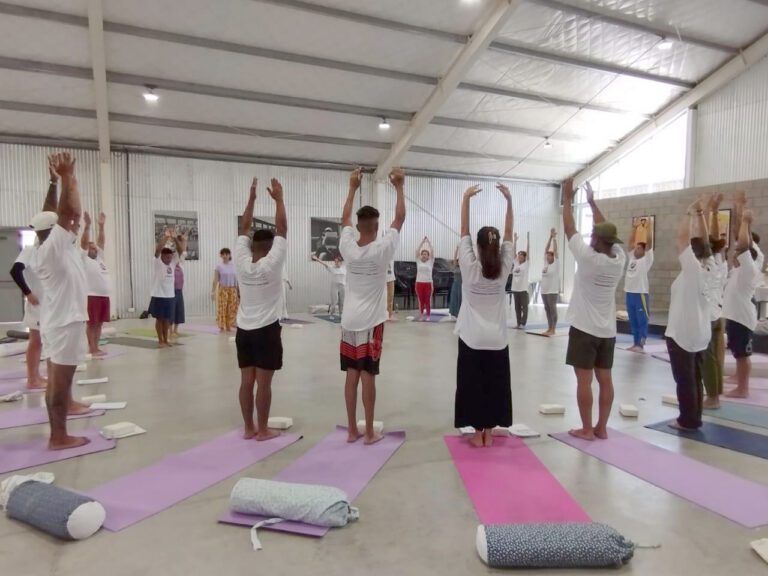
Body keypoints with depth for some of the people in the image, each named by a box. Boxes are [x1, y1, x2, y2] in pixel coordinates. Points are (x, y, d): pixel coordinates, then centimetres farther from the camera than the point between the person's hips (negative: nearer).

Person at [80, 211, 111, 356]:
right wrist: (87, 225, -16)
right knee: (91, 323, -2)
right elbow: (84, 241, -9)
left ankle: (96, 347, 17)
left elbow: (101, 241, 18)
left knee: (99, 323, 11)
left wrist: (101, 226, 12)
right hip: (92, 296, -7)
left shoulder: (99, 258, 19)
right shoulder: (84, 259, 0)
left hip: (104, 295, 7)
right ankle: (92, 349, 2)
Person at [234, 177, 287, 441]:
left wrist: (252, 197, 10)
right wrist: (278, 198, -2)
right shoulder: (272, 264, -13)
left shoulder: (241, 262, -1)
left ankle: (249, 428, 17)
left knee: (246, 381, 9)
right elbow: (282, 229, -9)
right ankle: (263, 430, 8)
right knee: (264, 382, 0)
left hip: (243, 329, 5)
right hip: (266, 330, -5)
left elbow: (244, 229, 8)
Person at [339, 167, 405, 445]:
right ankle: (369, 432, 8)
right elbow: (400, 218, -2)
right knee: (368, 375, -1)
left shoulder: (348, 247, -3)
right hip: (371, 322, -4)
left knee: (351, 375, 8)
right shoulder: (383, 249, -12)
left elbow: (344, 218, 14)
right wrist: (399, 187, 7)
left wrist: (352, 187, 21)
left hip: (349, 321, 4)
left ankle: (352, 430, 16)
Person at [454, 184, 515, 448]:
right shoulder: (503, 268, -5)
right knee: (495, 385, 10)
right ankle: (489, 433, 16)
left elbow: (464, 232, -8)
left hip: (472, 339, -2)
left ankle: (478, 433, 11)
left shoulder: (469, 267, -11)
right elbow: (509, 235, 0)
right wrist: (508, 200, 0)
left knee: (472, 385, 6)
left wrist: (466, 198, -5)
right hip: (497, 340, 2)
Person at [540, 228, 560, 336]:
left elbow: (555, 250, -8)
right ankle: (549, 328, 16)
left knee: (553, 309, -3)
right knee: (547, 309, 10)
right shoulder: (546, 263, 11)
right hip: (544, 291, 7)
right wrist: (550, 237, 8)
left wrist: (554, 238, -6)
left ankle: (553, 330, 0)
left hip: (553, 291, -7)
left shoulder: (556, 264, -4)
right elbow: (546, 250, 10)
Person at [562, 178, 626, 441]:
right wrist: (592, 202, 20)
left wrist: (567, 198, 2)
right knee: (605, 379, 9)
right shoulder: (619, 259, 0)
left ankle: (586, 429, 5)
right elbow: (607, 231, 13)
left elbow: (570, 229, -8)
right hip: (607, 330, 6)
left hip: (584, 328, -6)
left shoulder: (588, 258, -16)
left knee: (584, 380, -1)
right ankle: (601, 427, 16)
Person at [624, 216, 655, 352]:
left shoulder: (647, 259, 0)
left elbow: (649, 241, -6)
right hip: (629, 292, 7)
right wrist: (635, 228, 19)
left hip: (641, 293, -7)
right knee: (633, 321, 12)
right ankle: (635, 343, 19)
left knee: (642, 321, -1)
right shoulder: (632, 257, 16)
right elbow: (631, 242, 21)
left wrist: (647, 227, -4)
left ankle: (641, 344, 3)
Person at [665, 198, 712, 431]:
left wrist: (691, 213, -3)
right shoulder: (708, 267, 5)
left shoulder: (692, 268, -14)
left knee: (684, 379, -1)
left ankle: (688, 420, 4)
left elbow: (683, 238, -14)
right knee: (695, 378, 12)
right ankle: (694, 418, 18)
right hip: (699, 334, 8)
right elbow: (703, 241, 11)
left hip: (682, 333, -8)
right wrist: (700, 214, 12)